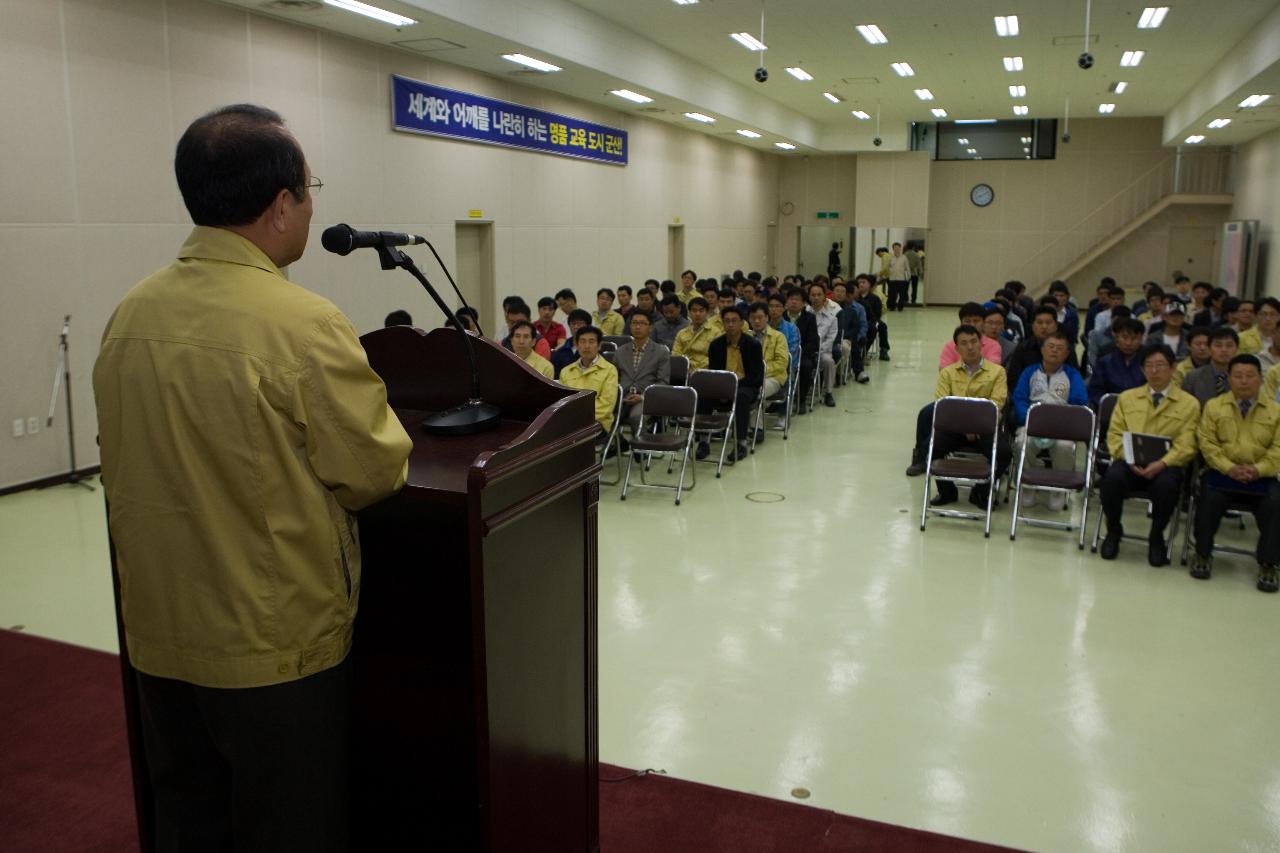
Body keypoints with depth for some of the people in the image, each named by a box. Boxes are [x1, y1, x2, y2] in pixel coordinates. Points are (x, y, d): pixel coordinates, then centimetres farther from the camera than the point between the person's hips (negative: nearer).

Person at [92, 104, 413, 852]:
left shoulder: (130, 314, -1)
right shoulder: (303, 323, -22)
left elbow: (124, 463, 10)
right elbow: (376, 474, -16)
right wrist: (373, 414, 4)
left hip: (159, 636, 6)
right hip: (275, 646, -6)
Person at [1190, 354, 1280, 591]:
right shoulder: (1214, 406, 8)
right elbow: (1207, 442, -1)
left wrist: (1258, 470, -16)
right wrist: (1230, 468, -15)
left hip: (1261, 477, 1)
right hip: (1223, 473, -1)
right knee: (1210, 498, -31)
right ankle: (1203, 554, -9)